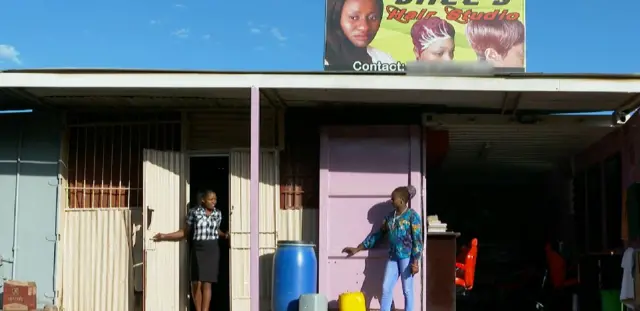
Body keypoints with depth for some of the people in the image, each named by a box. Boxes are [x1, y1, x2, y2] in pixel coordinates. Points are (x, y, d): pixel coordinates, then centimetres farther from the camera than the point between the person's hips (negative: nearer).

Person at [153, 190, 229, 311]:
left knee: (207, 283, -4)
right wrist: (164, 236, 0)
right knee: (196, 283, -6)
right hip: (197, 249, -1)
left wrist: (225, 235, 5)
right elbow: (185, 232, 4)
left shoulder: (218, 213, 5)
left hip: (212, 250, 1)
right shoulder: (194, 212, -2)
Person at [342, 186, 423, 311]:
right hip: (393, 256, 6)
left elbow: (417, 240, -11)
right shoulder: (390, 216, 12)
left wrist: (415, 261, -19)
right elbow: (378, 234, 17)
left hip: (407, 256, -6)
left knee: (407, 290, 0)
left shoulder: (412, 216, -7)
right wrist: (357, 249, 17)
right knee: (386, 288, 2)